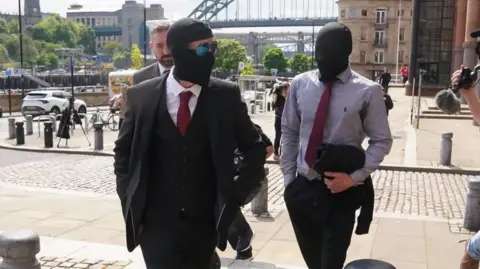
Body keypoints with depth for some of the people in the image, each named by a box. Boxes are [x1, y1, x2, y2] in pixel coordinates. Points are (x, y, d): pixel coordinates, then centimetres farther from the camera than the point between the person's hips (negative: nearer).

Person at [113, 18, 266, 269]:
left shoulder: (226, 95, -5)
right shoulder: (141, 95, -4)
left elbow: (255, 148, 7)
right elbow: (123, 151, 9)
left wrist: (238, 194, -2)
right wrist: (129, 199, 0)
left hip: (205, 221, 1)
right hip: (156, 220, -1)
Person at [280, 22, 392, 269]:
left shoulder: (368, 91, -10)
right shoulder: (300, 84, 0)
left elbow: (381, 141, -3)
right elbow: (289, 133, 7)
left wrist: (355, 177, -12)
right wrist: (288, 177, 4)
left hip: (342, 191, -3)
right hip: (301, 187, 3)